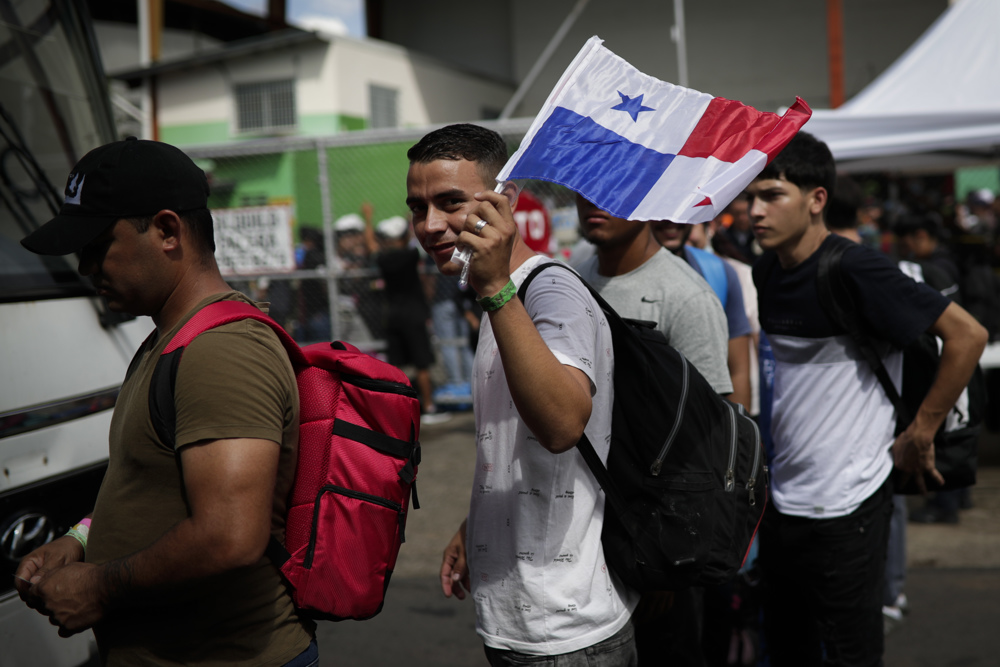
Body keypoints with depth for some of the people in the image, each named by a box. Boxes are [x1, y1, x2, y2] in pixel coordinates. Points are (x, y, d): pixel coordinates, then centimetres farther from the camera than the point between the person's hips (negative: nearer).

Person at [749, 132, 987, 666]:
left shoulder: (855, 271, -18)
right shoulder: (766, 272, 6)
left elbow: (967, 336, -18)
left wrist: (920, 434, -13)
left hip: (845, 507, -8)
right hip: (782, 502, 8)